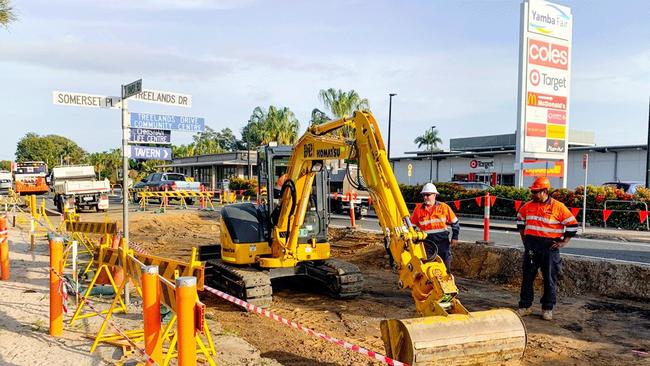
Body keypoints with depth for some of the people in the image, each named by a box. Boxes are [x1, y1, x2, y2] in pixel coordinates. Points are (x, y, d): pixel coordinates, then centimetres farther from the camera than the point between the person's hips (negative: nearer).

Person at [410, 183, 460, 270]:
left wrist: (455, 237, 4)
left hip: (442, 241, 0)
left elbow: (455, 223, 8)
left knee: (446, 266, 9)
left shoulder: (444, 207, -2)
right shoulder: (418, 209, -1)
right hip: (427, 242, 0)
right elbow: (412, 225, 11)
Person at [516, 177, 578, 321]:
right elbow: (520, 220, 23)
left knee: (550, 279, 5)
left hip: (549, 247, -4)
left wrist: (563, 242, -5)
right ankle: (525, 306, 18)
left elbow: (572, 225, -3)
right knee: (527, 277, 8)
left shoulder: (558, 207, -9)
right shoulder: (528, 206, 4)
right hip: (531, 246, 4)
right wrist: (523, 237, 17)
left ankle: (547, 309, 17)